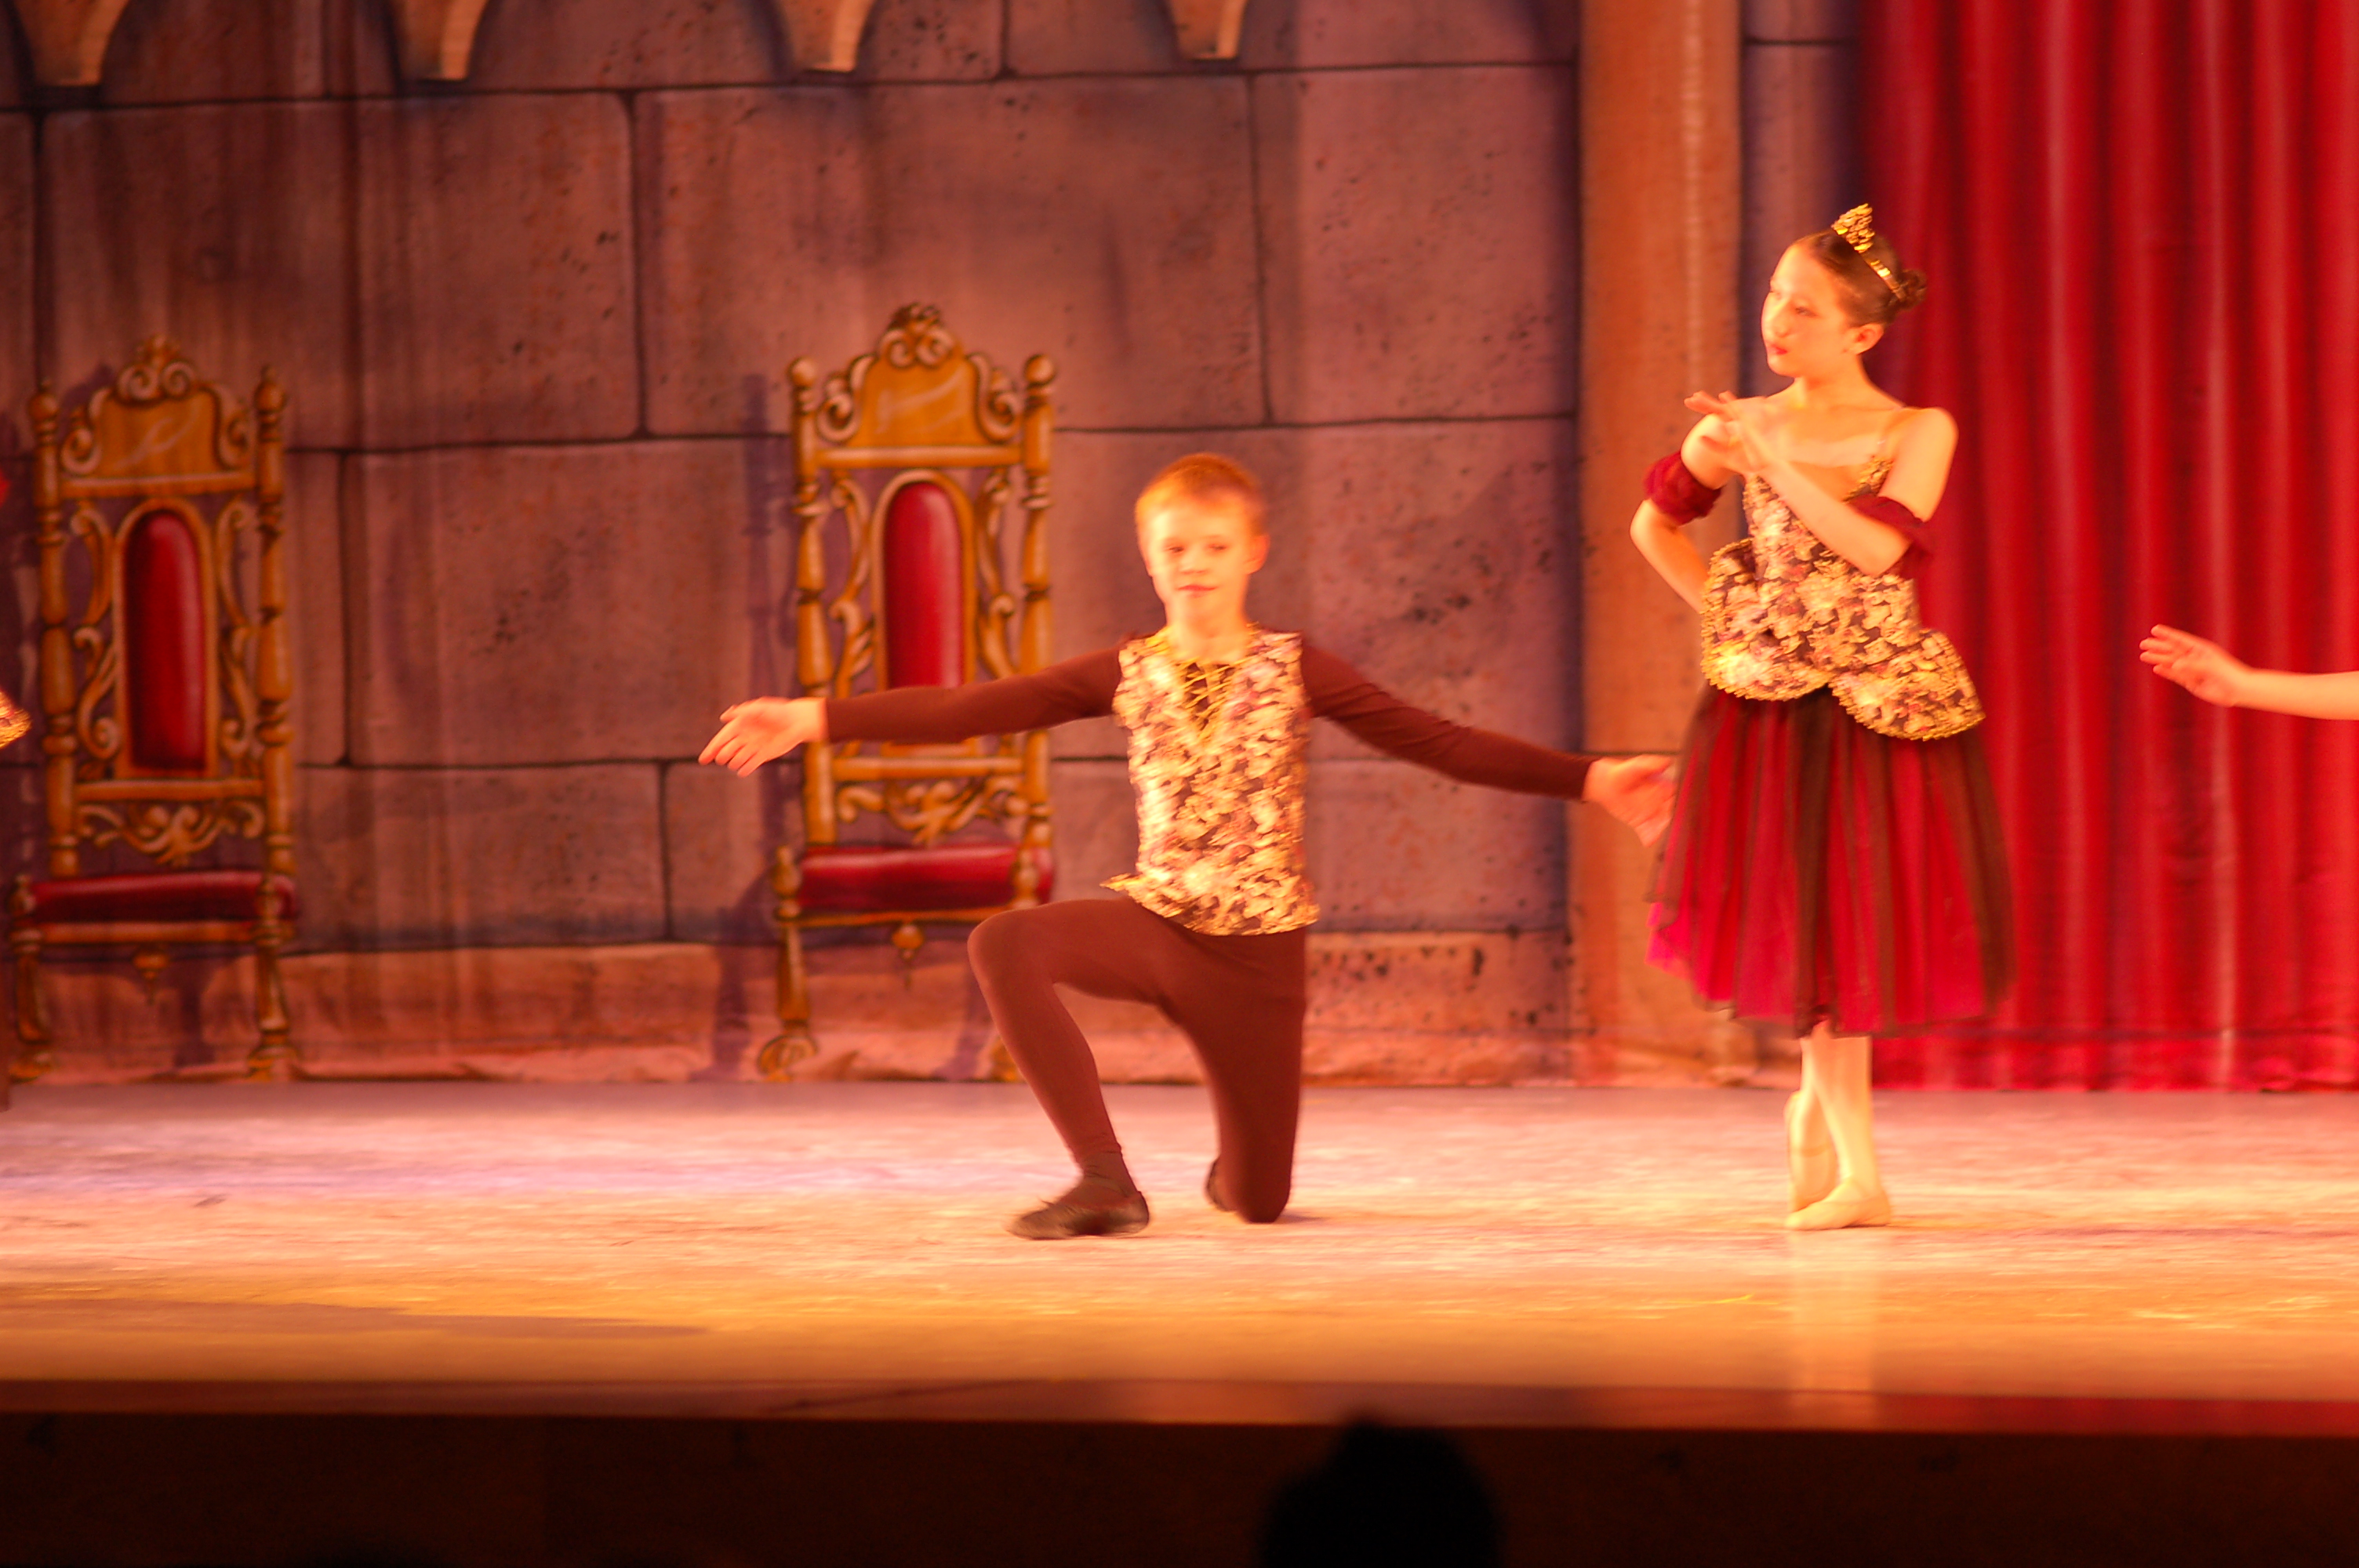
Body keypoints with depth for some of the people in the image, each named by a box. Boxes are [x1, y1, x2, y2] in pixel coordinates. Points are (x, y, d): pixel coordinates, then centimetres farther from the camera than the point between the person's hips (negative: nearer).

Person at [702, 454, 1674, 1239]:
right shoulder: (1127, 676, 2)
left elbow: (1439, 743, -4)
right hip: (1158, 918, 1)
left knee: (1258, 1205, 0)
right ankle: (1105, 1180, -26)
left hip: (1259, 948, -1)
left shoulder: (1294, 671, -1)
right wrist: (816, 721, -11)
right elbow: (969, 710, -3)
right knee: (1004, 944, -30)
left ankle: (1234, 1168, 42)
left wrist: (1589, 780, -12)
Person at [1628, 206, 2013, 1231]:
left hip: (1885, 704, -1)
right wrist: (1727, 610, 9)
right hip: (1775, 703, 1)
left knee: (1863, 912, 1)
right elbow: (1655, 525, 19)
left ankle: (1818, 1105, 27)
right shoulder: (1738, 428, 2)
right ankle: (1856, 1171, 7)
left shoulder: (1919, 434, -3)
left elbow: (1877, 544, -20)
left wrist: (1777, 459, -22)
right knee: (1804, 917, -1)